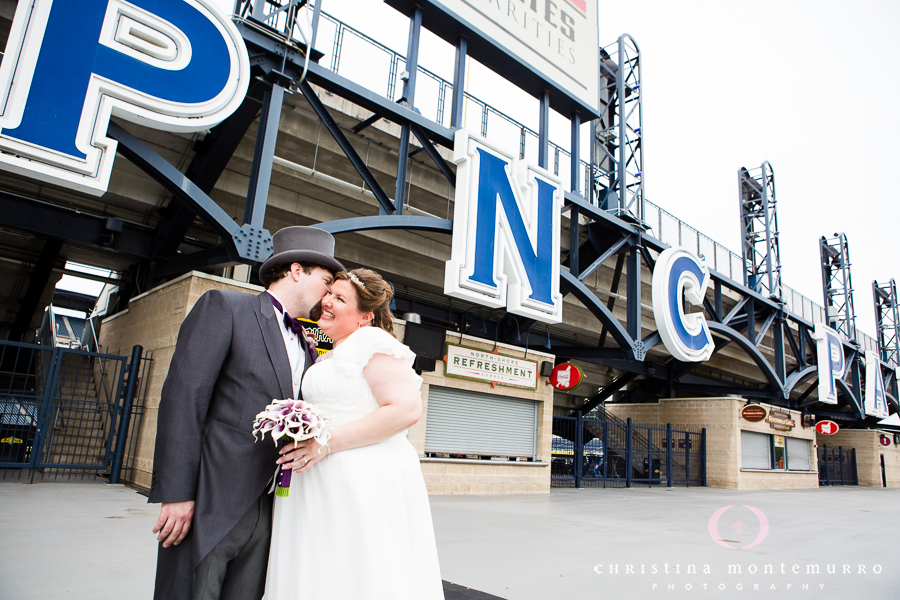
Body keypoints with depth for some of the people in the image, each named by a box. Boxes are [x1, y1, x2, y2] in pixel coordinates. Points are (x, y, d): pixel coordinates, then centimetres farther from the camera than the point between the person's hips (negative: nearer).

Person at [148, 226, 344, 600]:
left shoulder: (305, 350, 16)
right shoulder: (224, 307, -3)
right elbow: (182, 398, -11)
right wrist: (177, 494, -15)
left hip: (267, 512, 6)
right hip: (208, 506, -5)